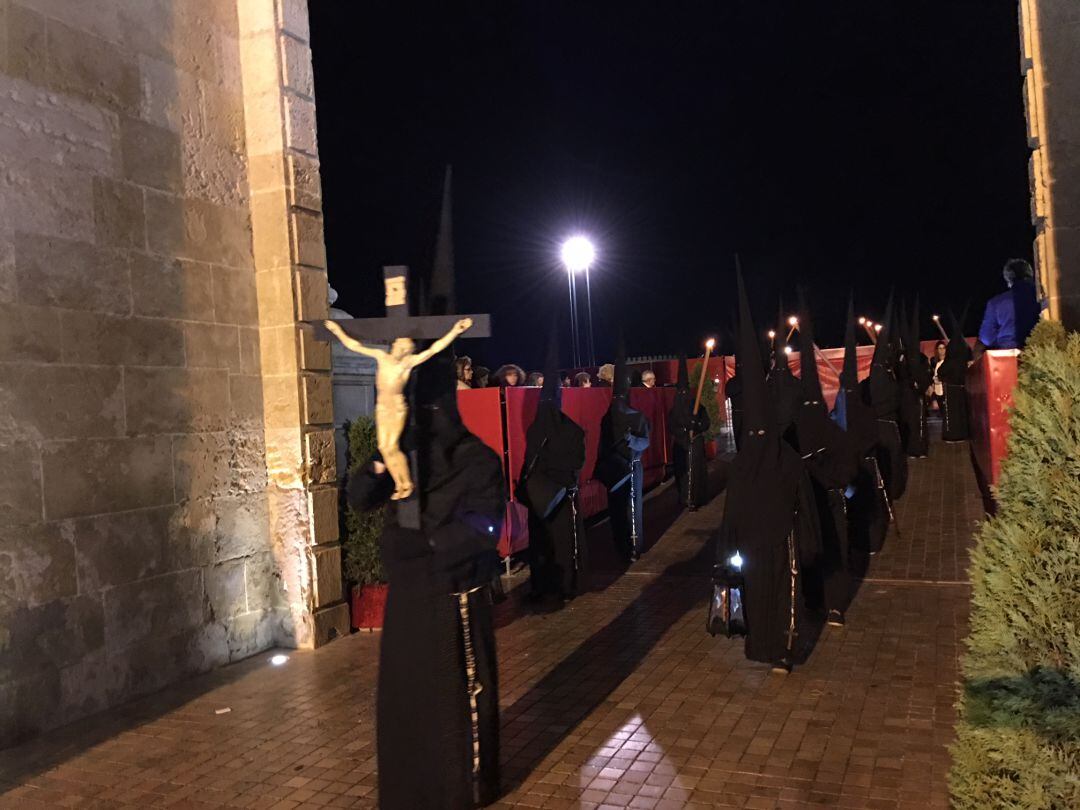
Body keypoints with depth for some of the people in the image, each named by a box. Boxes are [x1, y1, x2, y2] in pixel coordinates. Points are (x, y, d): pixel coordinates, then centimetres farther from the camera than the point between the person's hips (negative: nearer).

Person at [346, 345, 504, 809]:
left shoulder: (476, 459, -14)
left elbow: (482, 530, -18)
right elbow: (359, 499, -1)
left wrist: (420, 543, -18)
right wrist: (380, 465, -21)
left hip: (455, 597, -6)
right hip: (407, 593, 6)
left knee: (458, 693, 8)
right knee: (402, 692, 15)